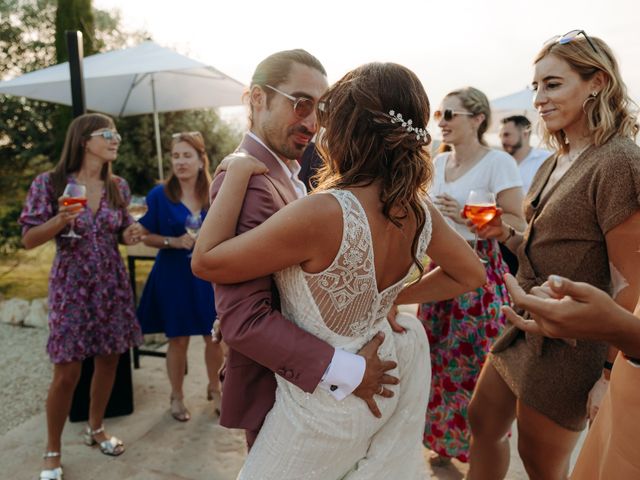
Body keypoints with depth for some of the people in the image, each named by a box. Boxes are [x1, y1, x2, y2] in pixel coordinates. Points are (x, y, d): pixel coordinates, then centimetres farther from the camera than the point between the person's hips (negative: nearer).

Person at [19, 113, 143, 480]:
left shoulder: (118, 186, 4)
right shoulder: (50, 183, -8)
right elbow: (29, 239, -7)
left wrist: (130, 235, -8)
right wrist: (60, 220, -24)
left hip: (113, 284, 4)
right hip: (71, 286, -4)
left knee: (109, 360, 12)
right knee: (67, 371, -1)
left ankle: (96, 429, 36)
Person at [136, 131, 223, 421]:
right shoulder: (159, 195, -5)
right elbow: (146, 236, -2)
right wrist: (173, 241, -17)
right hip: (174, 277, -2)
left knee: (214, 337, 9)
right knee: (178, 339, 8)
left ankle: (214, 389, 33)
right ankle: (177, 397, 30)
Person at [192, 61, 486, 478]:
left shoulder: (322, 214, -32)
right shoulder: (419, 211, -10)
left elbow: (206, 262, -22)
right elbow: (470, 275, 8)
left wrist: (236, 174, -16)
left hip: (325, 401, -6)